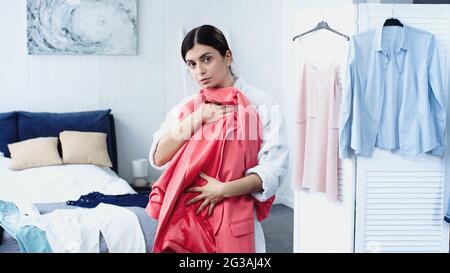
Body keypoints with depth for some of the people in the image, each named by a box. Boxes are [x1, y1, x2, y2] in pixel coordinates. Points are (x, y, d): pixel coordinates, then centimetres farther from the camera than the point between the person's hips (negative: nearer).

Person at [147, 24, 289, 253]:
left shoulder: (261, 103, -6)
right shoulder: (185, 107, 4)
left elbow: (273, 168, -13)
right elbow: (158, 158, -7)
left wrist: (225, 189, -23)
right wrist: (198, 118, -15)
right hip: (188, 216, 3)